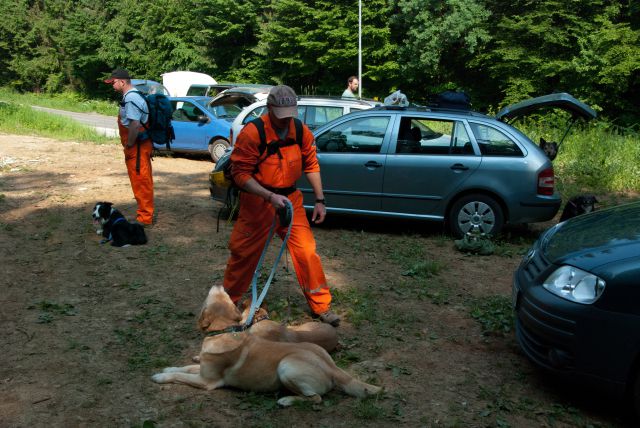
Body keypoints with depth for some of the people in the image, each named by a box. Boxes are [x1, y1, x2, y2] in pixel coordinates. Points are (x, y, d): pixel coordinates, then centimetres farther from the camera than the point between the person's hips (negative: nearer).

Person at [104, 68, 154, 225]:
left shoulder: (130, 98, -19)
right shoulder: (133, 95, 14)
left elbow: (135, 124, -26)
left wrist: (129, 146, -18)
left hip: (137, 147, -10)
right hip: (140, 146, 10)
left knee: (141, 182, -4)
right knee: (142, 181, 16)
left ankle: (144, 217, 3)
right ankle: (145, 213, 26)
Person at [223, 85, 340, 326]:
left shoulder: (301, 131, -4)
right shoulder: (252, 132, -19)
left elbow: (311, 165, 7)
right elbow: (240, 174, -18)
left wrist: (319, 200, 2)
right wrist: (270, 196, -27)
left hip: (290, 199, 3)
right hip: (257, 202, -3)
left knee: (307, 251, -3)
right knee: (243, 252, 8)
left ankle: (321, 306, 11)